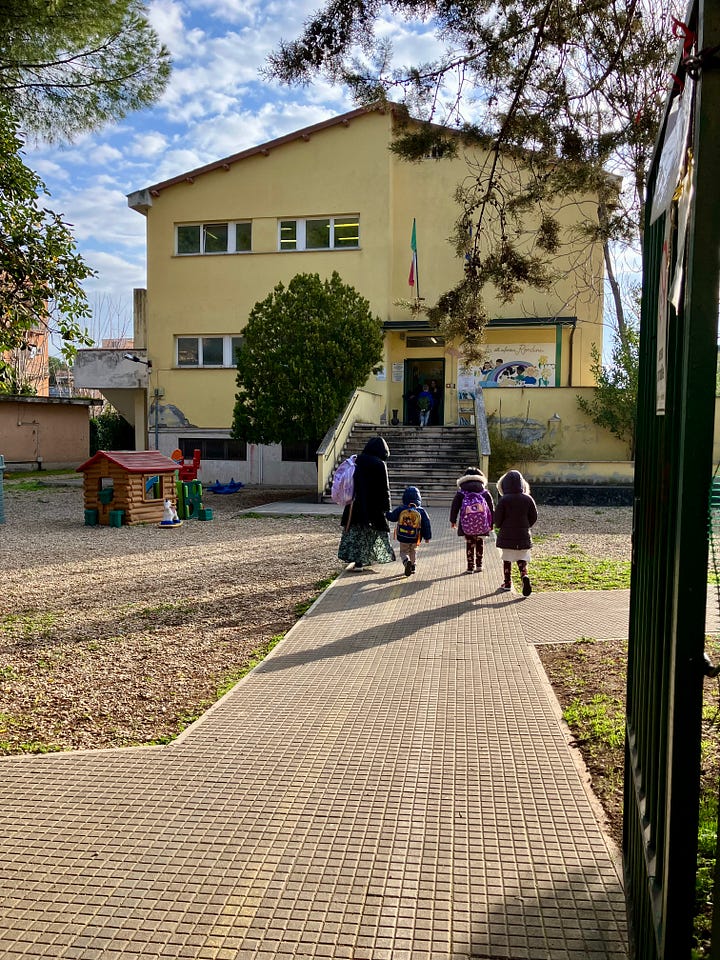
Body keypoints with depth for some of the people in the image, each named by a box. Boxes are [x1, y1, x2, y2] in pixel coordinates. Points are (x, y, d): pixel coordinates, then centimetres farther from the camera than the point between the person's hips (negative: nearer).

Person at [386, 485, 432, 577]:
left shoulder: (400, 509, -8)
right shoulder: (421, 511, -7)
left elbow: (391, 517, 2)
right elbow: (426, 525, -4)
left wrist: (388, 512, 26)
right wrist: (427, 537, 8)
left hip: (403, 538, -1)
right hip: (415, 538, 1)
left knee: (403, 552, 14)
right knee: (413, 551, 26)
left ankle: (406, 561, -16)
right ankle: (412, 567, 29)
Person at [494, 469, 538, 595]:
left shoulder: (503, 500, -12)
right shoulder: (528, 499, -3)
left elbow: (497, 518, -9)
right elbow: (534, 517, 3)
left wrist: (501, 528, 12)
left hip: (507, 536, -2)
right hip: (523, 536, 2)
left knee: (507, 559, 12)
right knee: (522, 559, 9)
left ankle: (507, 582, 18)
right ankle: (525, 577, -16)